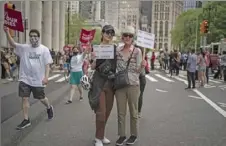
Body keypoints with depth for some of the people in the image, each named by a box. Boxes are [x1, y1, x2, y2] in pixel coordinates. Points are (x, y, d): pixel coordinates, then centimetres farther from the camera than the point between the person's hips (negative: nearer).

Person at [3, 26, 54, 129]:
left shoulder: (44, 49, -5)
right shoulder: (24, 48, 2)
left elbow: (47, 65, -7)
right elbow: (12, 44, -9)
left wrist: (46, 77, -16)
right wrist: (7, 32, -24)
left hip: (38, 80, -2)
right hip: (25, 79, 3)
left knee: (41, 98, 12)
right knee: (25, 99, 3)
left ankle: (49, 108, 43)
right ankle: (26, 120, 14)